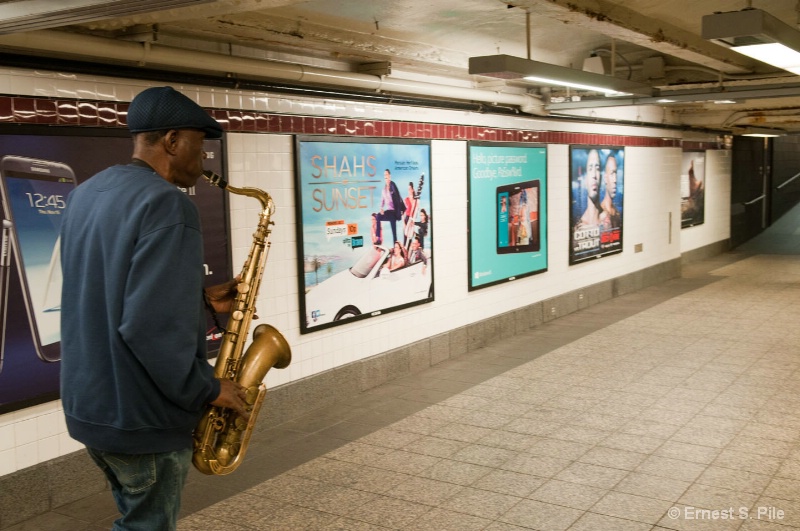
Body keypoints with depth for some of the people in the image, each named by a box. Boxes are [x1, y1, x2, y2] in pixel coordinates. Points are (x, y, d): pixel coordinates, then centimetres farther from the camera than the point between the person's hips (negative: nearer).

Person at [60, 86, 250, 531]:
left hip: (87, 404, 9)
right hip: (143, 418, -9)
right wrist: (206, 390, -16)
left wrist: (201, 298, 9)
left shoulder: (87, 194, 8)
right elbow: (151, 325, -30)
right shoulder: (166, 203, -22)